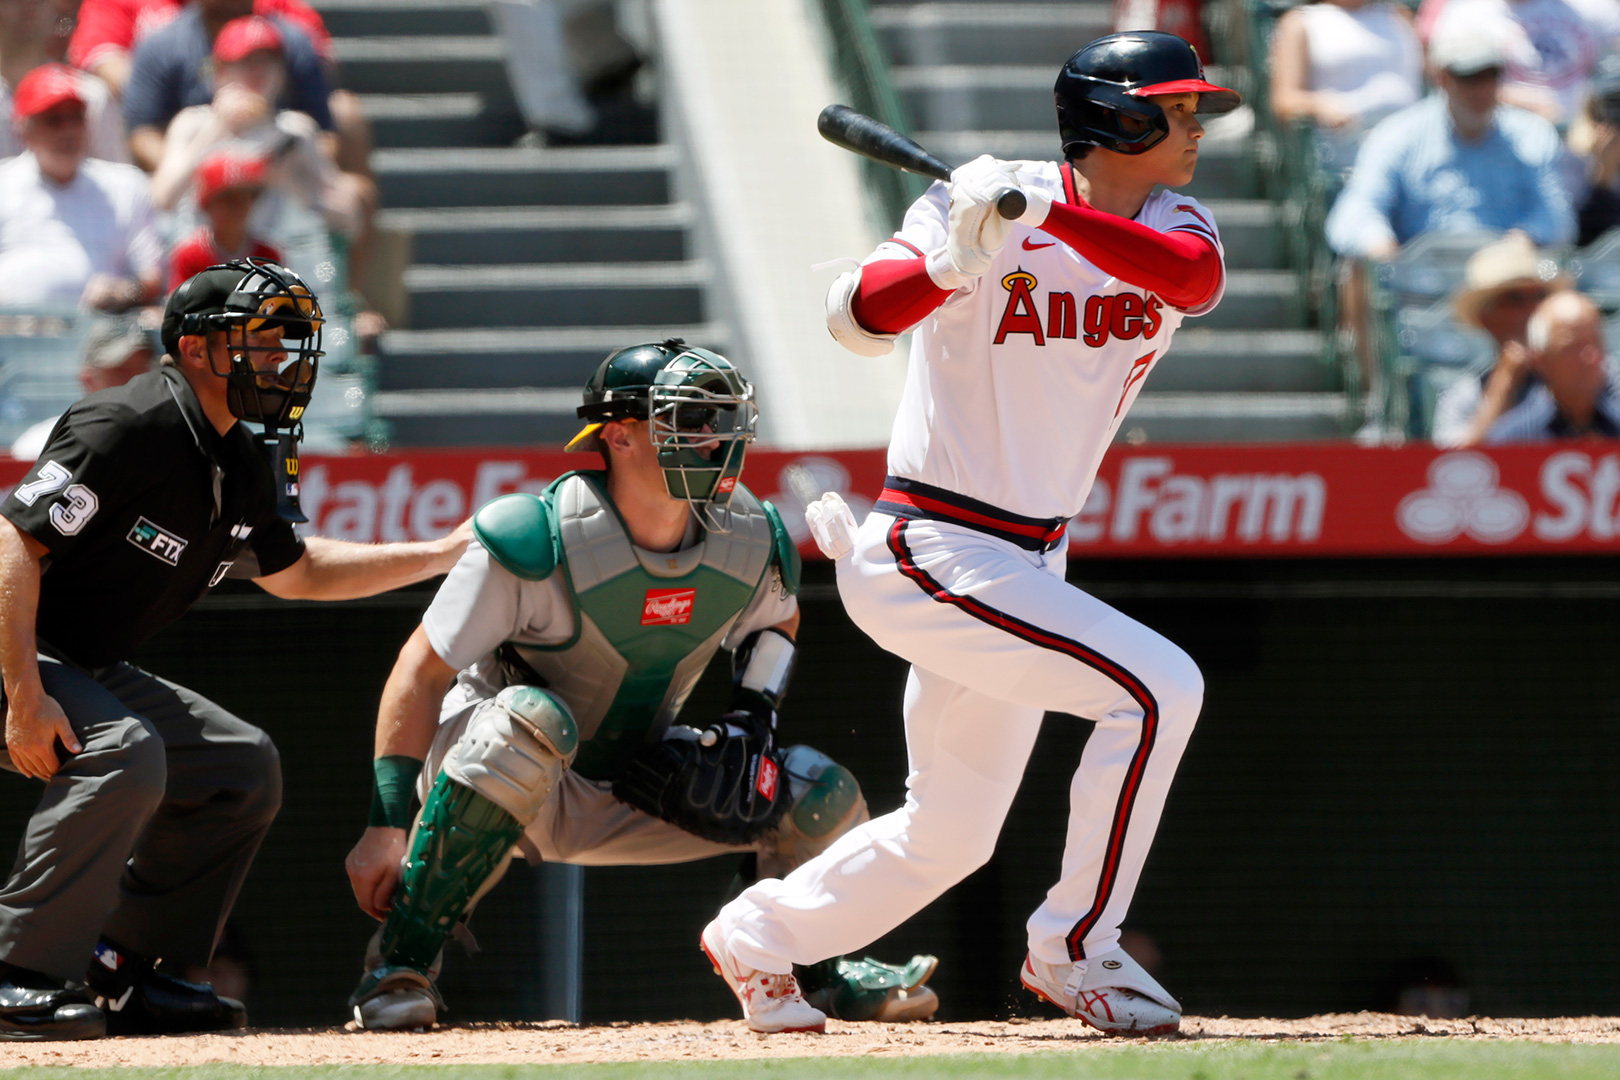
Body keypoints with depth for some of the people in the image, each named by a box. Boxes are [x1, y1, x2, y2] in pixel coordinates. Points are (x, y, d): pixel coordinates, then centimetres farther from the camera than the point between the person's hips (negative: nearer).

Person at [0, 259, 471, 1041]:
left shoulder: (244, 464, 7)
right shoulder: (130, 427, -23)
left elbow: (293, 573, 25)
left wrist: (446, 553, 17)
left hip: (91, 670, 10)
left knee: (241, 767, 8)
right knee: (122, 752, -33)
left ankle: (125, 972, 9)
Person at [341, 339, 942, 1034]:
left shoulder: (750, 544, -7)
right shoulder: (539, 540, -26)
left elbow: (776, 620, 18)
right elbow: (423, 671, -22)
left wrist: (753, 722, -2)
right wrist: (387, 825, -28)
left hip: (625, 804, 6)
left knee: (819, 795, -7)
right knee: (530, 719, -41)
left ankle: (827, 968, 24)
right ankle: (399, 966, -32)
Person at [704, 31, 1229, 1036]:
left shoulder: (1175, 224, 3)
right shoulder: (975, 202, -13)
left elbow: (1197, 278, -22)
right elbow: (860, 319, -26)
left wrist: (1050, 211, -35)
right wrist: (954, 259, -44)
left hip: (1026, 565, 8)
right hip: (932, 553, -8)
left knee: (951, 833, 16)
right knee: (1158, 687, -21)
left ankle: (755, 940, 36)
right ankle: (1074, 947, -11)